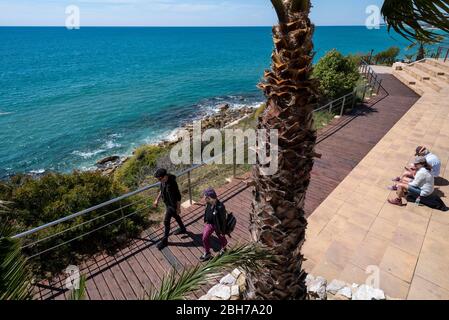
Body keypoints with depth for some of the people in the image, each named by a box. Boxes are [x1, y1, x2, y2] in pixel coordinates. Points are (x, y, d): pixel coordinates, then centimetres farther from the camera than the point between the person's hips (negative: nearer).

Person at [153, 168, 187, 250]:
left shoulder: (172, 184, -35)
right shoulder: (163, 181, -10)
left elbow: (178, 197, -26)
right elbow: (161, 190, 10)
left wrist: (178, 208, -17)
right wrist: (157, 200, 13)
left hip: (172, 205, -8)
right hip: (167, 203, 8)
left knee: (166, 222, 2)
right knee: (176, 217, 27)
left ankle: (165, 241, 20)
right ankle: (183, 229, 50)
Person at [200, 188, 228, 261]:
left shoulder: (220, 207, -37)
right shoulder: (209, 203, -16)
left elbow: (223, 220, -25)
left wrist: (222, 231, -15)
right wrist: (206, 221, 15)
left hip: (218, 226, -6)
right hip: (209, 223, 6)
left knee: (221, 238, 22)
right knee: (205, 238, 14)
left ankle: (223, 249, 54)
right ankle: (207, 253, 38)